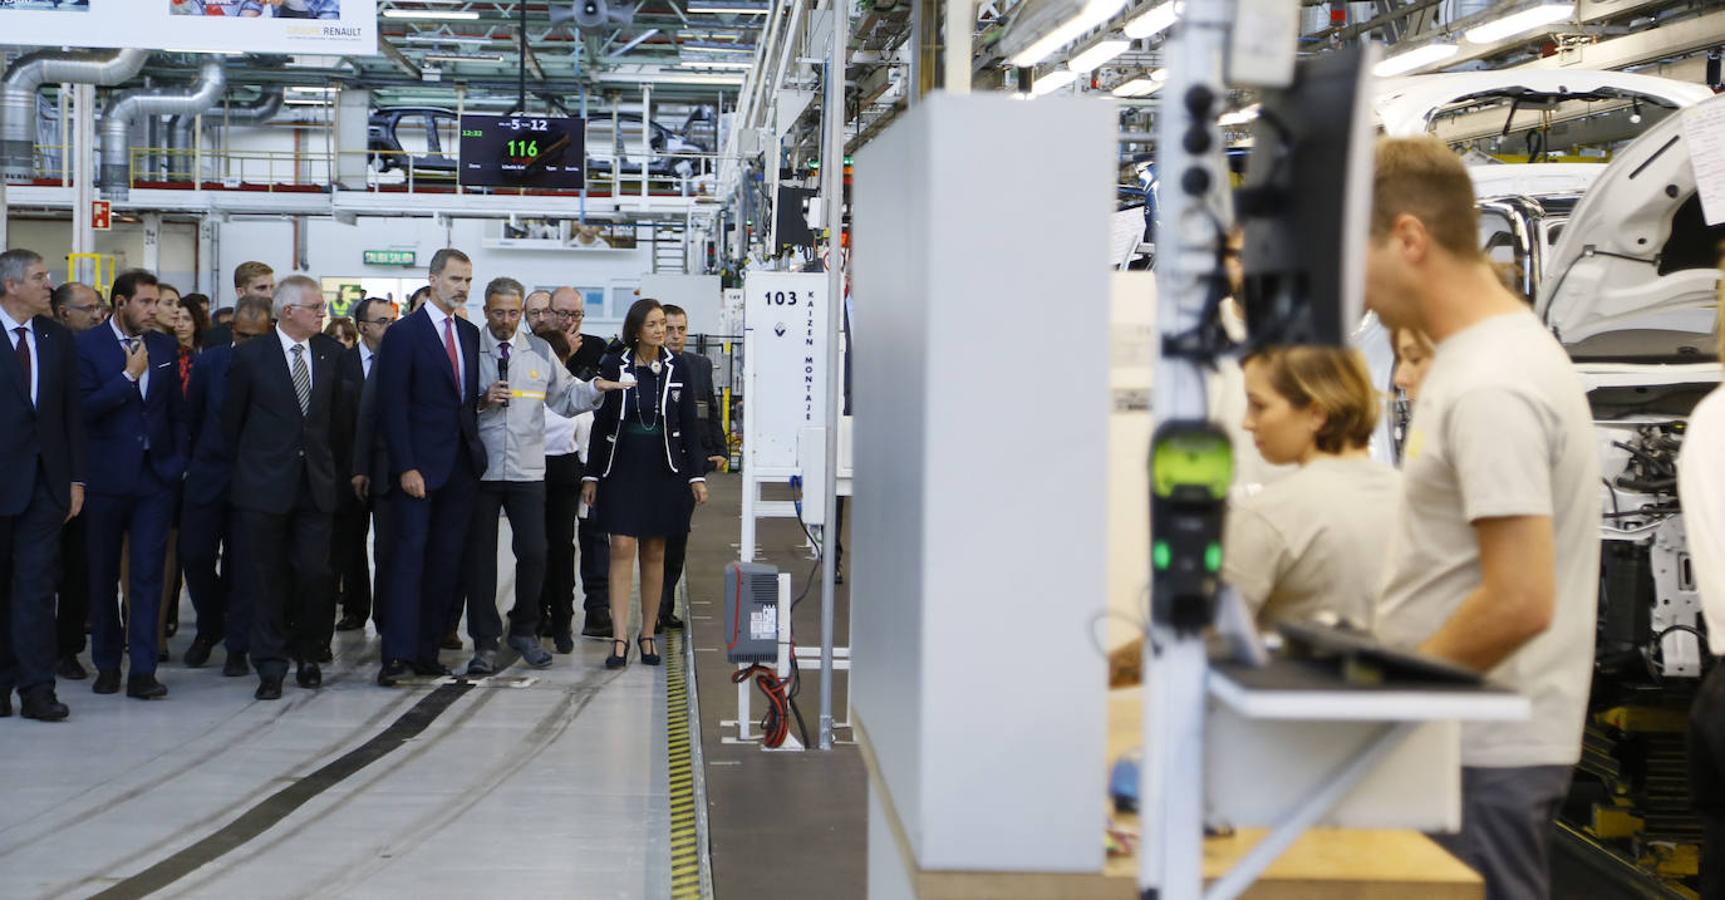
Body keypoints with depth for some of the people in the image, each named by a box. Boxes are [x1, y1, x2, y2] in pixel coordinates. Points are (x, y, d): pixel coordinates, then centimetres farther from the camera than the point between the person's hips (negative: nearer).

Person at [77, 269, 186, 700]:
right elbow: (85, 408, -15)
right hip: (106, 478, -2)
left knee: (148, 574, -3)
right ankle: (106, 664, 21)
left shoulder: (164, 347, 8)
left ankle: (143, 671, -2)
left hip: (155, 475, 2)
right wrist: (129, 374, -15)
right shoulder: (88, 345, -5)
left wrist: (178, 462, 6)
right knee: (103, 573, 8)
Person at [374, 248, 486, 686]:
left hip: (462, 466, 6)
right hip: (420, 468, -6)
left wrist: (476, 451, 5)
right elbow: (393, 406, -9)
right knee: (410, 555, -8)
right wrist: (406, 467, -15)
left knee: (446, 562, 5)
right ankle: (398, 654, -9)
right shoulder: (404, 334, -5)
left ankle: (426, 652, 11)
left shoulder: (470, 334, 15)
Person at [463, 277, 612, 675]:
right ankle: (485, 642, 12)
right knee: (480, 556, 3)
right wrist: (482, 402, -15)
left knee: (533, 553, -2)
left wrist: (596, 389, -6)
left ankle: (525, 631, 18)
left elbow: (567, 396, 12)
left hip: (527, 471, 2)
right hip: (480, 469, -2)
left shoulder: (540, 352, 9)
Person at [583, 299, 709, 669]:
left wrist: (697, 475, 1)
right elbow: (601, 423, 3)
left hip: (663, 469, 2)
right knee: (622, 549, -8)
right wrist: (591, 475, 2)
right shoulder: (613, 366, -1)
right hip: (621, 468, -2)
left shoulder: (676, 368, 2)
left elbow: (689, 426, 5)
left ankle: (648, 635, 16)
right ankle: (619, 639, -9)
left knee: (654, 553, 7)